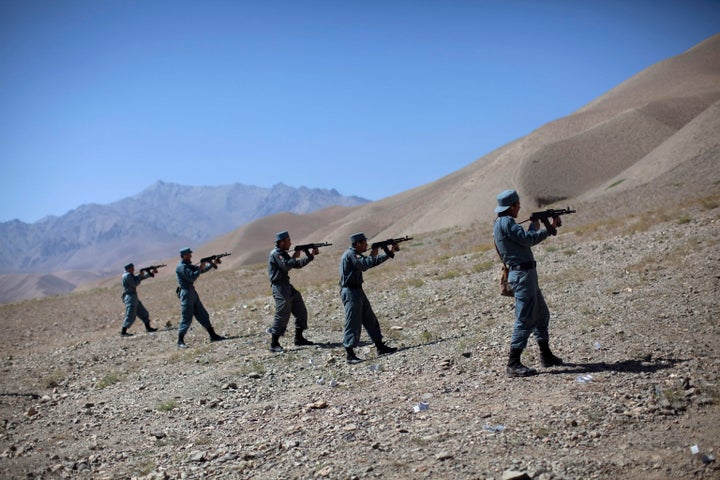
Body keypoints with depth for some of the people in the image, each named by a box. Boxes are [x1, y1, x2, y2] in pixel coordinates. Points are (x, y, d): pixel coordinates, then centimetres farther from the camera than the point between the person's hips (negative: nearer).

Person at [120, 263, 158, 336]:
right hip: (130, 297, -10)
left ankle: (148, 328, 20)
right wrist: (140, 275, -7)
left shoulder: (130, 275, 18)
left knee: (143, 313, 13)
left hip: (134, 297, 10)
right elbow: (135, 284, -18)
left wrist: (151, 273, 18)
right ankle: (123, 332, -9)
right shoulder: (127, 276, -13)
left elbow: (142, 277, 22)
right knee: (130, 316, -11)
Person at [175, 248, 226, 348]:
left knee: (203, 315, 10)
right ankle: (180, 342, 1)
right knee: (186, 319, -6)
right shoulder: (181, 267, -15)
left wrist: (211, 264, 6)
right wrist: (200, 268, -12)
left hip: (193, 293, 10)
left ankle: (213, 336, 15)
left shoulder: (188, 265, 15)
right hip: (186, 293, -10)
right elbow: (192, 277, -22)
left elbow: (201, 270, 17)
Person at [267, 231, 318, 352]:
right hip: (280, 288, -10)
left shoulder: (283, 254, 17)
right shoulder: (275, 253, -12)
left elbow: (297, 264, 17)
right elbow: (286, 266, -24)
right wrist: (294, 256, -9)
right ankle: (274, 344, -3)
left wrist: (311, 256, 10)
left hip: (287, 286, 10)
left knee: (301, 312, 11)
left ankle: (299, 339, 19)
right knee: (282, 316, -9)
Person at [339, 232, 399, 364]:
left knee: (370, 320, 13)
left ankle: (380, 347, 20)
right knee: (353, 324, -7)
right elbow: (364, 264, -30)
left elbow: (370, 262, 16)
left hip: (358, 291, 10)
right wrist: (373, 255, -13)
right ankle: (349, 354, -2)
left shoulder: (355, 254, 15)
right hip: (350, 292, -10)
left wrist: (389, 252, 11)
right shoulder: (350, 254, -16)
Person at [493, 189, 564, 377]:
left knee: (542, 315, 19)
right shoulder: (506, 222, -13)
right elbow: (528, 239, -20)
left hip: (527, 274, 11)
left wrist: (551, 228, 19)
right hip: (522, 273, -11)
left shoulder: (504, 223, 19)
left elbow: (530, 240, 24)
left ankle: (546, 356, 28)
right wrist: (534, 226, -2)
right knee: (526, 319, -10)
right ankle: (513, 364, -10)